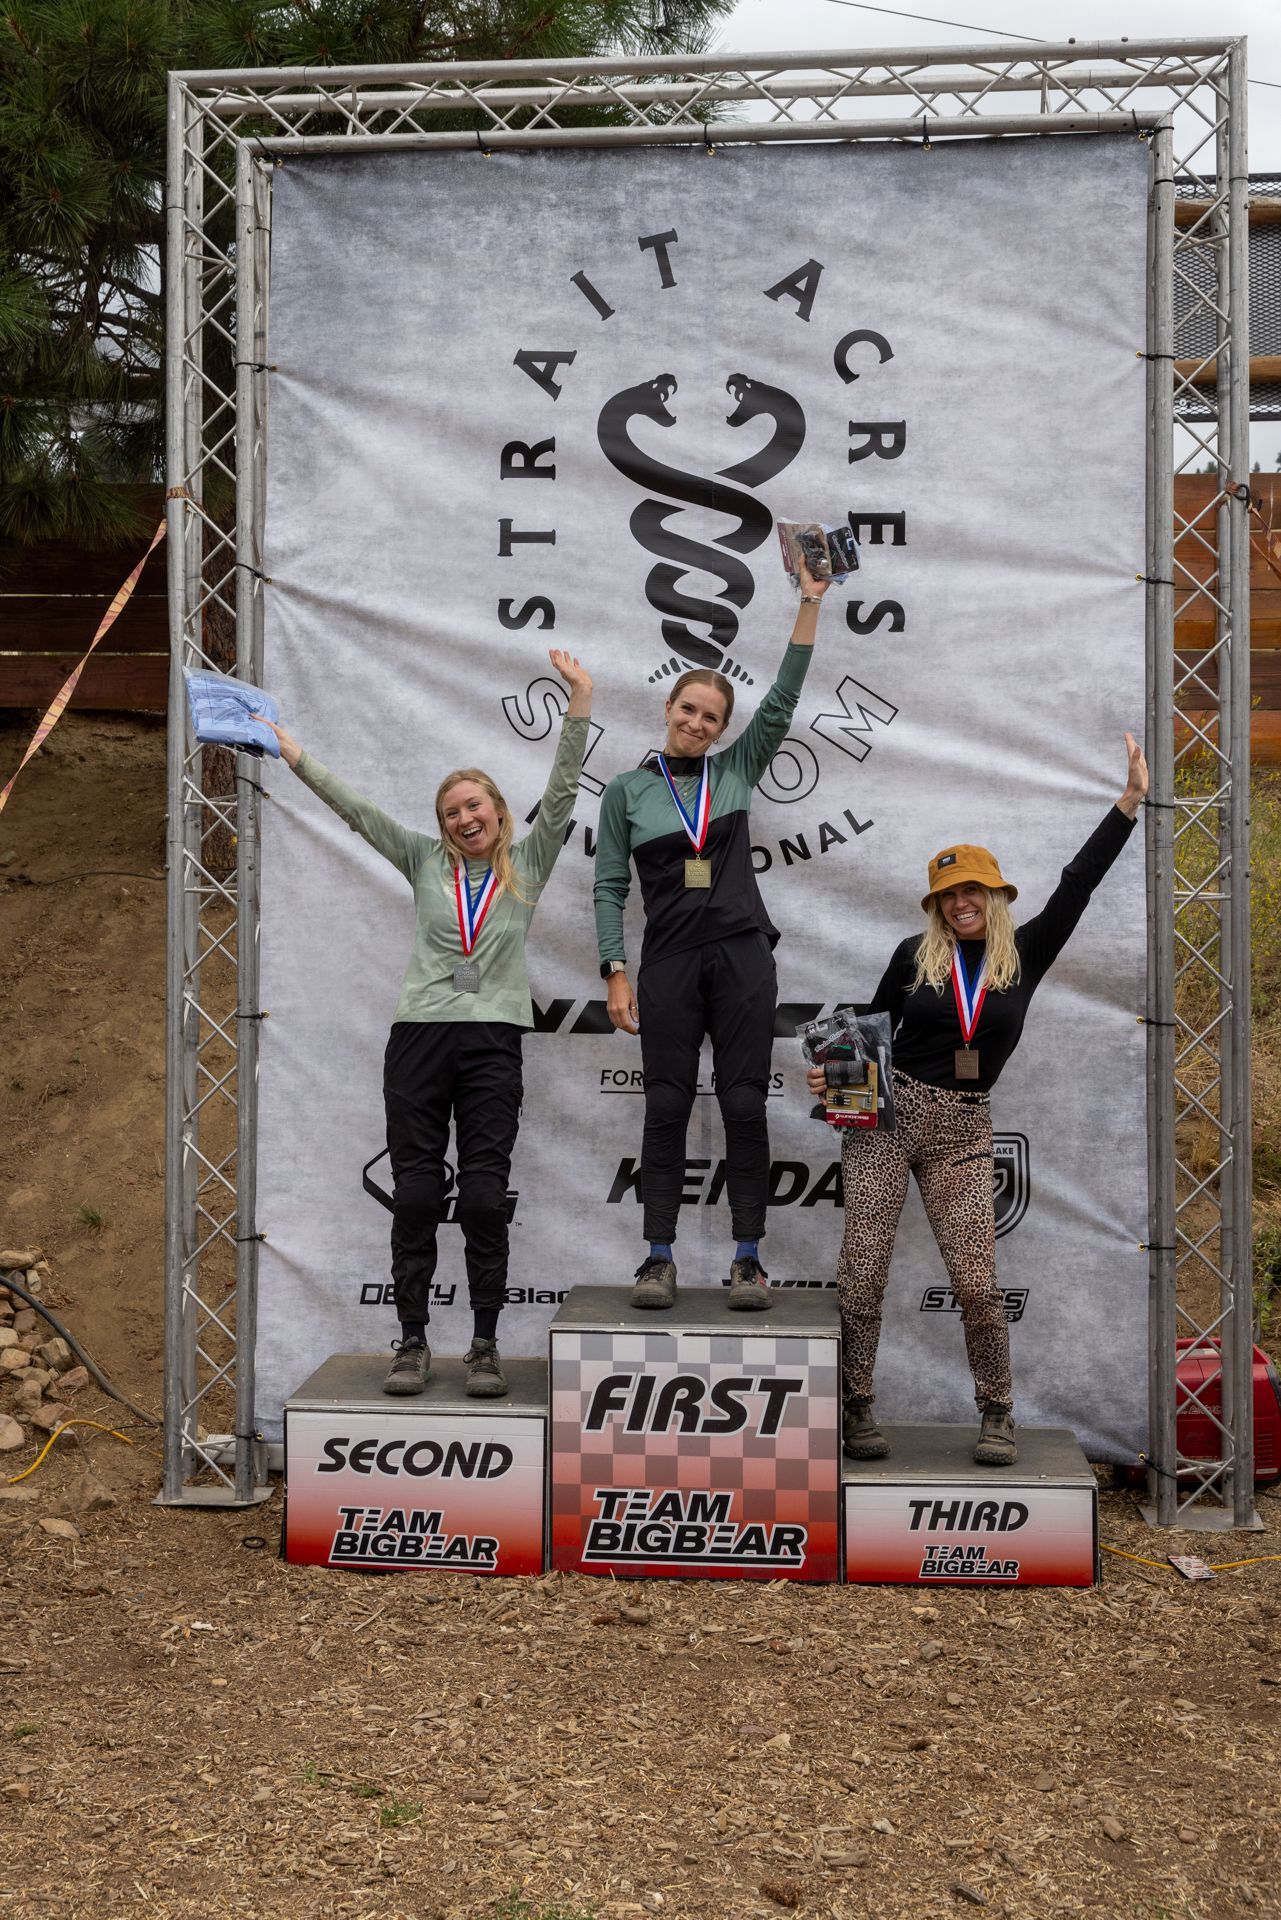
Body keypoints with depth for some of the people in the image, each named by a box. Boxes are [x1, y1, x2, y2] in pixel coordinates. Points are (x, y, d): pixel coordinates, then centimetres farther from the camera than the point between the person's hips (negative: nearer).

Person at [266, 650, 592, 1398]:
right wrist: (286, 747, 10)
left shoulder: (528, 864, 10)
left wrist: (581, 699, -5)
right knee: (415, 1191, 2)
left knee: (486, 1195, -2)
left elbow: (563, 789, 3)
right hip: (419, 1035, 1)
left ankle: (486, 1346, 5)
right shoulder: (426, 862, 13)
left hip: (493, 1043, -1)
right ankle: (413, 1342, 9)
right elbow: (355, 806, 12)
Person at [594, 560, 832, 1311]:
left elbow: (784, 697, 1)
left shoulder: (737, 770, 9)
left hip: (742, 957, 1)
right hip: (669, 963, -1)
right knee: (667, 1107, 1)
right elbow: (610, 887, 4)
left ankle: (749, 1257, 7)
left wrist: (811, 602, -3)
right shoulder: (627, 791, 6)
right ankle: (660, 1257, 7)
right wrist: (616, 974, -4)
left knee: (745, 1105, 1)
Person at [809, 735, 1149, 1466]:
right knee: (862, 1271, -3)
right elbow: (873, 1027, 15)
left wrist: (1131, 801, -3)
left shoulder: (1025, 953, 5)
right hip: (886, 1114, 0)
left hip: (963, 1131, 0)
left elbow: (1079, 882, 1)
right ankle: (857, 1412, 9)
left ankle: (998, 1417, 12)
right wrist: (833, 1072, -1)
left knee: (976, 1281, -4)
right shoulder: (915, 955, 4)